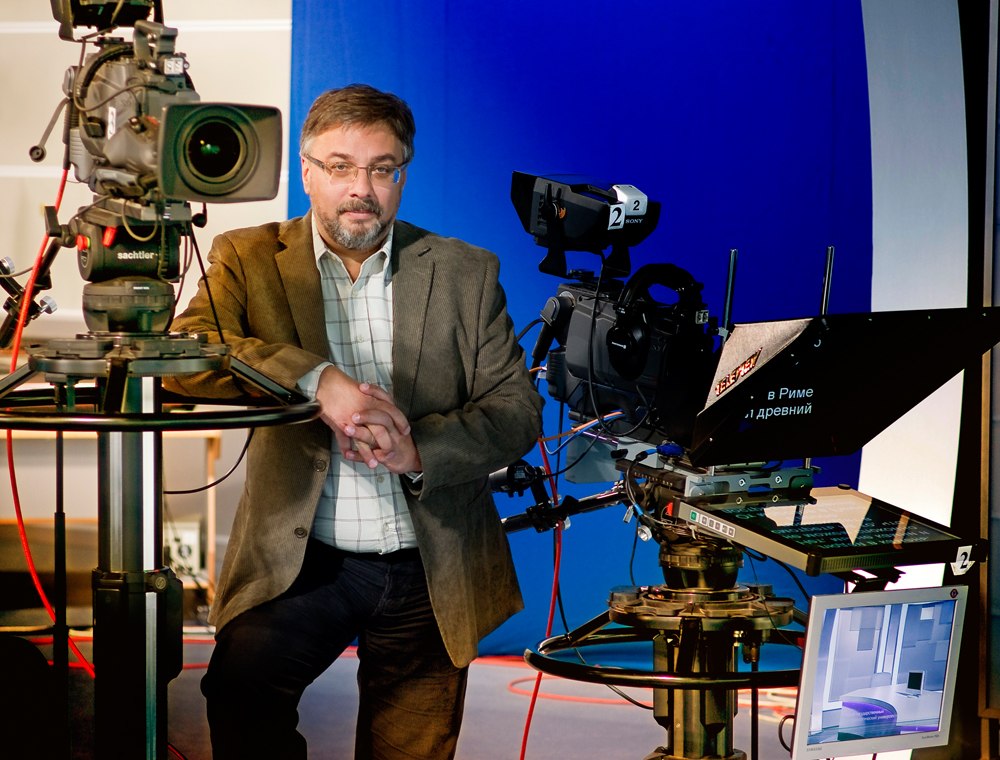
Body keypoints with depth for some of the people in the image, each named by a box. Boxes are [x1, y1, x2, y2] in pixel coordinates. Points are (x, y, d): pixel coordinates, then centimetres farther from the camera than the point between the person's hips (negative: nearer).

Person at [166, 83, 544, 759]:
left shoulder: (466, 273, 7)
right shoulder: (250, 260, 4)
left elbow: (517, 409, 2)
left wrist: (419, 449, -16)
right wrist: (315, 379, -26)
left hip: (429, 573, 2)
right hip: (301, 561, -1)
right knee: (239, 684, -27)